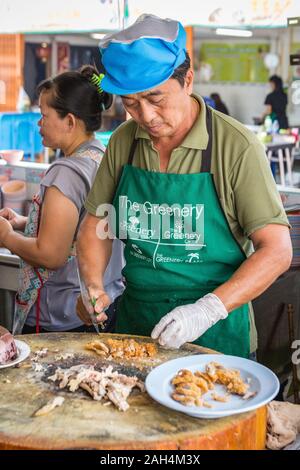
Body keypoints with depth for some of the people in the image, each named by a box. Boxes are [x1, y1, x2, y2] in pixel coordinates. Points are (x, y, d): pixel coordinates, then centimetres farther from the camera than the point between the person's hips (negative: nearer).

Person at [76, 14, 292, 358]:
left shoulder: (237, 146, -15)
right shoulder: (122, 142, -1)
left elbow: (277, 250, -16)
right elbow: (96, 224, 9)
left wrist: (208, 309, -26)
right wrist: (93, 286, -9)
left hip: (214, 330, -3)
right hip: (134, 318, 4)